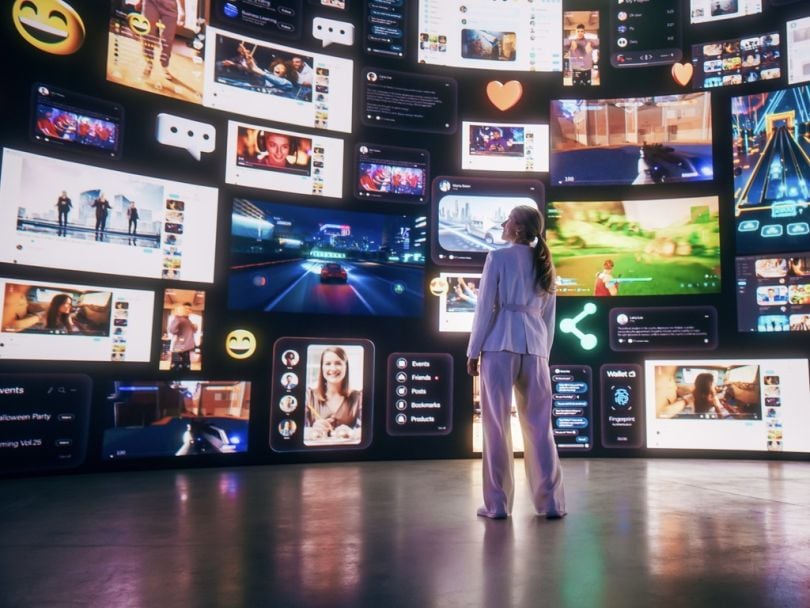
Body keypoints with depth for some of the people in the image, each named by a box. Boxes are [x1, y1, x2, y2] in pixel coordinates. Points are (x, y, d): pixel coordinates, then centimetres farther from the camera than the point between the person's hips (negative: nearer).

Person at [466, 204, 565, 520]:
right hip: (534, 345, 5)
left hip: (500, 343, -5)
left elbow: (486, 307, -4)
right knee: (539, 425, 9)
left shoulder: (498, 257, -1)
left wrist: (473, 351, 0)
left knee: (497, 424, 1)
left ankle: (497, 503, 5)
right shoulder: (544, 264, 15)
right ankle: (551, 502, 13)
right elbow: (549, 315, 16)